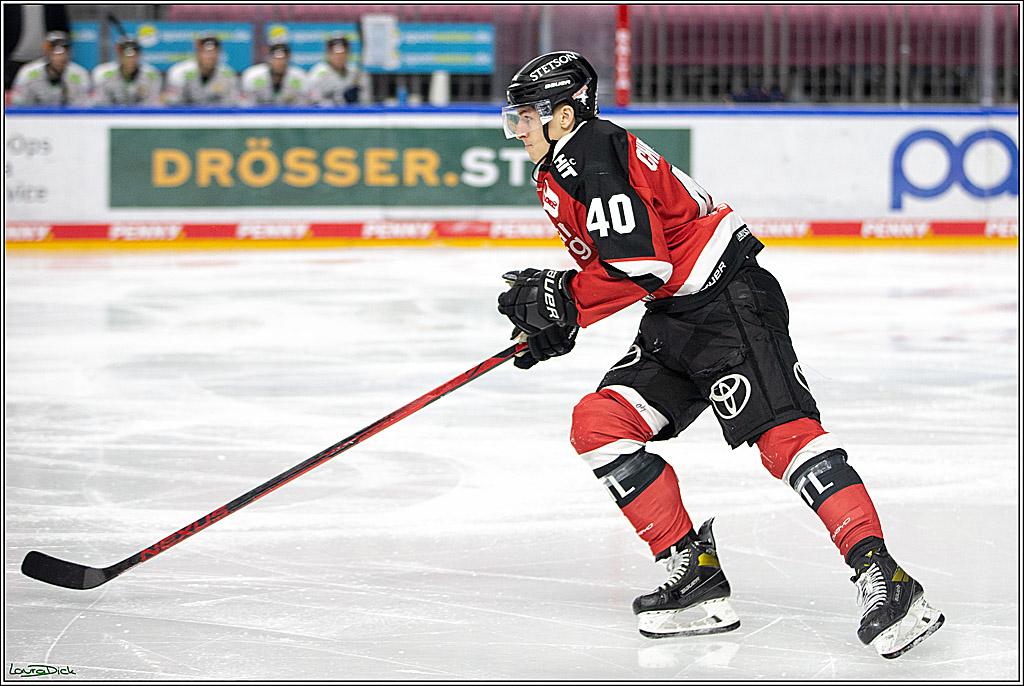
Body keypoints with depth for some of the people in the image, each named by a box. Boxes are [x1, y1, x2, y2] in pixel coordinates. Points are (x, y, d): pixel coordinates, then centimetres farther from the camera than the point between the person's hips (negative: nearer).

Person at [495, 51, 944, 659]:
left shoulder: (593, 152, -13)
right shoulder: (559, 171, 20)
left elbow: (637, 264, -22)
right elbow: (605, 265, 30)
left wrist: (560, 301, -13)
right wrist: (554, 321, 18)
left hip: (727, 300, -11)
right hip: (675, 320, 11)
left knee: (780, 432, -22)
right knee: (598, 424, -1)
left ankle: (883, 578, -29)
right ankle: (695, 574, -2)